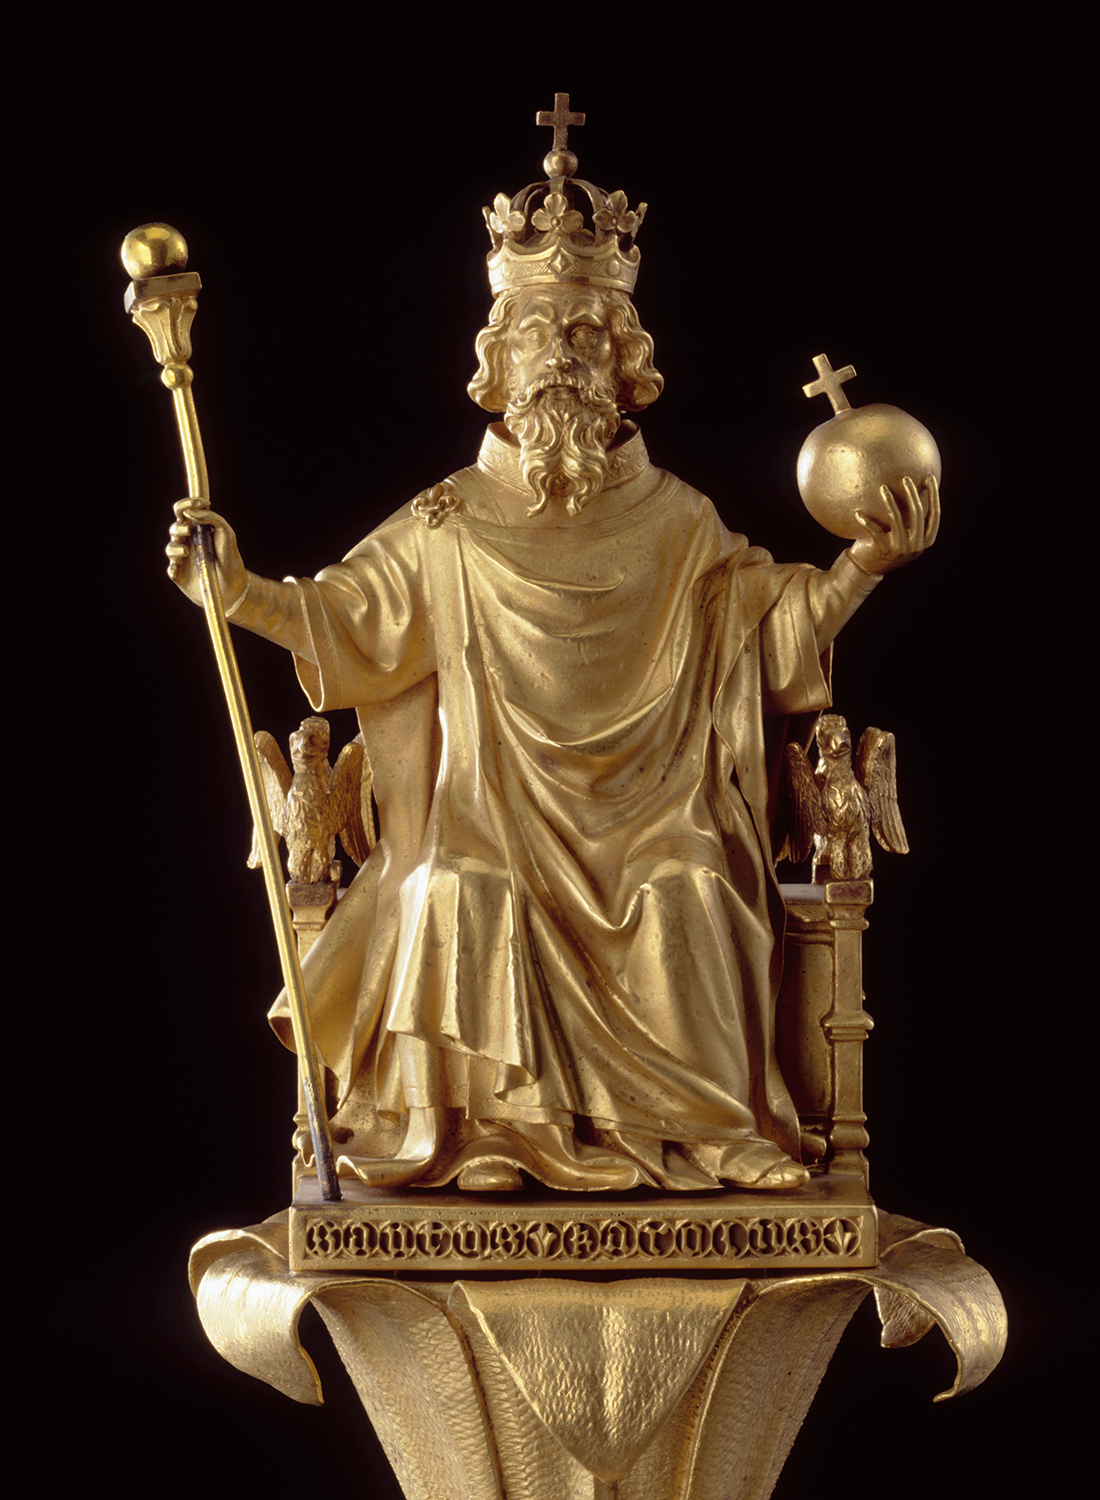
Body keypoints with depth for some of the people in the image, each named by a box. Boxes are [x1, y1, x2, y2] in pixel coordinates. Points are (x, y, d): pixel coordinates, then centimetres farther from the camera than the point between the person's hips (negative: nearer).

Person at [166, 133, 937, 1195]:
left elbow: (775, 617, 9)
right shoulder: (448, 529, 8)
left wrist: (864, 564, -5)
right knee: (462, 900, -31)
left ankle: (699, 1125, -18)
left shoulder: (675, 525, 10)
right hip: (493, 815, 0)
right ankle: (483, 1127, -22)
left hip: (645, 816, 1)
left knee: (687, 906, -30)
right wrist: (237, 588, -10)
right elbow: (340, 617, 5)